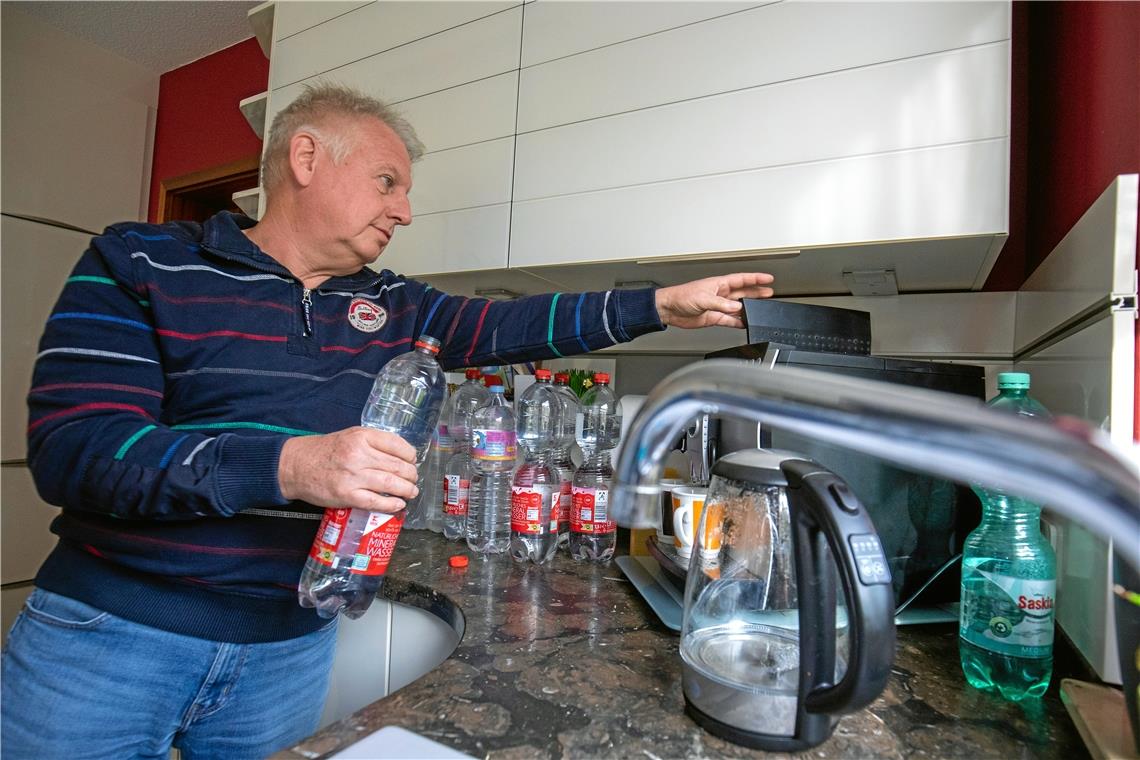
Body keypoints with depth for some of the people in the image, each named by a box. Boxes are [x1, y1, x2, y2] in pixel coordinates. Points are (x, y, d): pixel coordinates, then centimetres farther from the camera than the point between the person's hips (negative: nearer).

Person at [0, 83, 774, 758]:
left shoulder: (391, 306, 5)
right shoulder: (137, 265, -8)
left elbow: (509, 327, 1)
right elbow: (72, 448, -17)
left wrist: (662, 304, -6)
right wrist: (287, 465, -31)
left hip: (292, 649, 4)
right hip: (108, 633, -3)